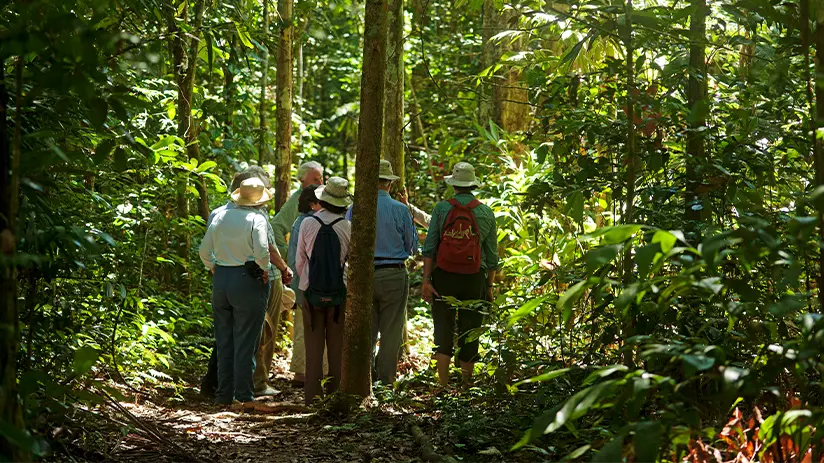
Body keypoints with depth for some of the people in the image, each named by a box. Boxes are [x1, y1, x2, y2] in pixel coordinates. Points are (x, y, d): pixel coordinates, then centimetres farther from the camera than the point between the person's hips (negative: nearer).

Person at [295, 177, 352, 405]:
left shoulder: (308, 223, -5)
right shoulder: (347, 227, -7)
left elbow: (299, 259, 3)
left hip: (311, 290, 0)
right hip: (339, 291, 0)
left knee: (313, 346, 6)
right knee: (337, 346, 9)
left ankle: (312, 395, 7)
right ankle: (336, 393, 10)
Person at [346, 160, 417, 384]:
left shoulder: (355, 209, -4)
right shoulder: (400, 210, -7)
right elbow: (413, 246, 2)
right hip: (393, 275, -2)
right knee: (391, 332, 5)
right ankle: (386, 379, 5)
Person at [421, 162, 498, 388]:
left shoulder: (442, 208, 0)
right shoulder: (486, 213, 4)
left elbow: (429, 247, -4)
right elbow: (492, 255, 7)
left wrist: (426, 280, -3)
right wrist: (489, 286, 14)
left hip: (444, 276, -1)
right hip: (474, 279, 1)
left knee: (443, 329, 1)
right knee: (470, 333, 8)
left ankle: (443, 384, -8)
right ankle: (466, 384, 15)